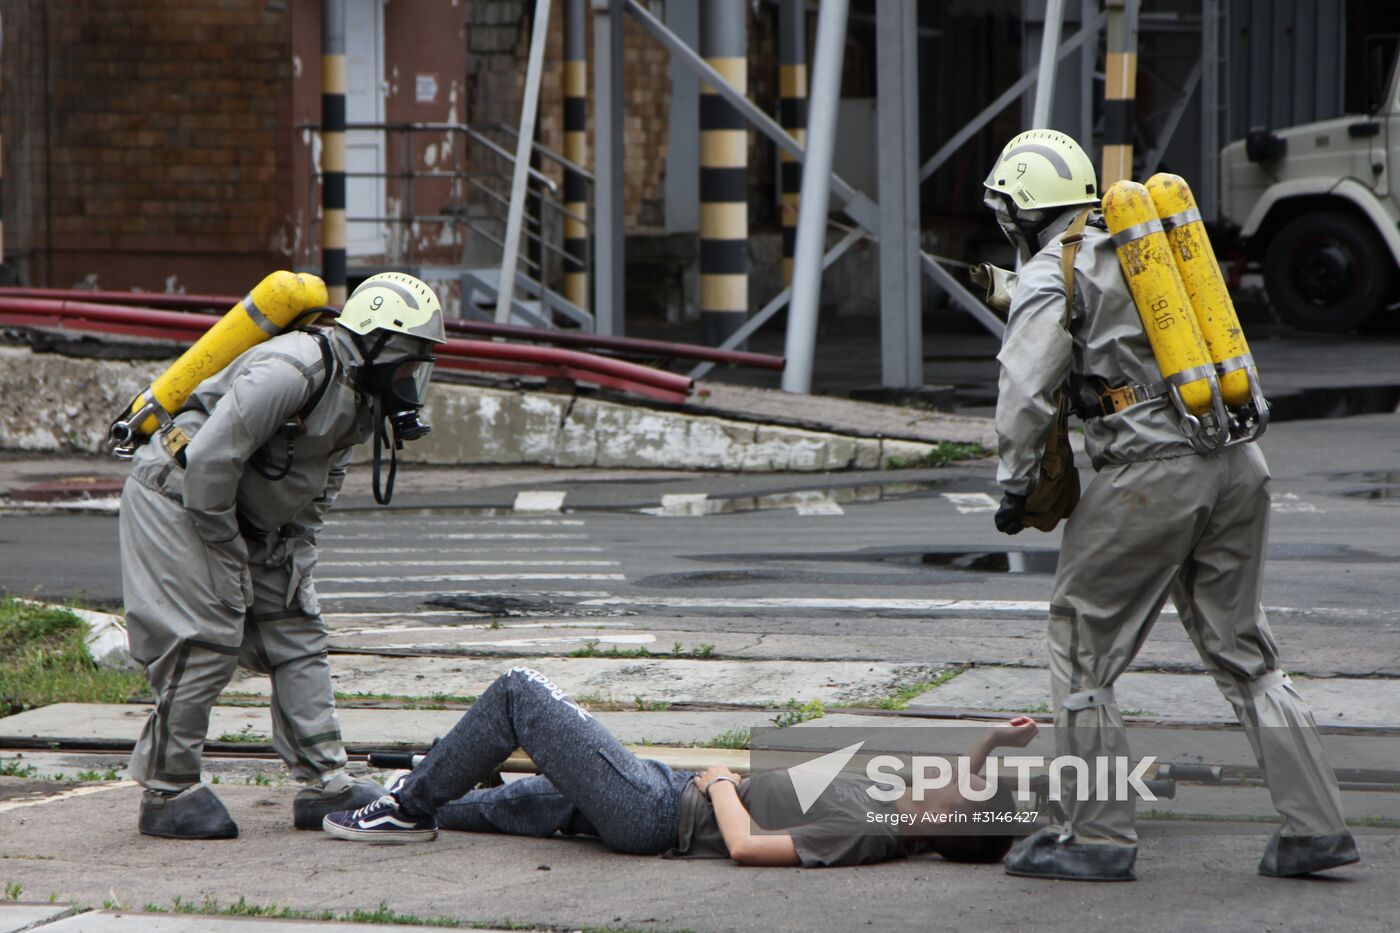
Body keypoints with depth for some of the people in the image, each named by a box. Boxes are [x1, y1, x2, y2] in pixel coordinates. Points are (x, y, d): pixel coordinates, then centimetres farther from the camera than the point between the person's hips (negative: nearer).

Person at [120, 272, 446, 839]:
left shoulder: (360, 399, 3)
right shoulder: (295, 372, -28)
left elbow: (319, 490, 15)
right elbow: (209, 458, -28)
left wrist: (291, 554, 4)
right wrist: (228, 553, -18)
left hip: (248, 517, 10)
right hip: (176, 500, -10)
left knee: (297, 637, 4)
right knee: (205, 642, -13)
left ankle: (324, 784, 7)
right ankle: (167, 793, -4)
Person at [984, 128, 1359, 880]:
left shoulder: (1050, 277, -3)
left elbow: (1026, 394, -9)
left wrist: (1015, 488, 3)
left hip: (1149, 476, -7)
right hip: (1237, 463, 7)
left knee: (1082, 651, 6)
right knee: (1240, 650, 14)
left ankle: (1100, 837, 7)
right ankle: (1314, 826, 8)